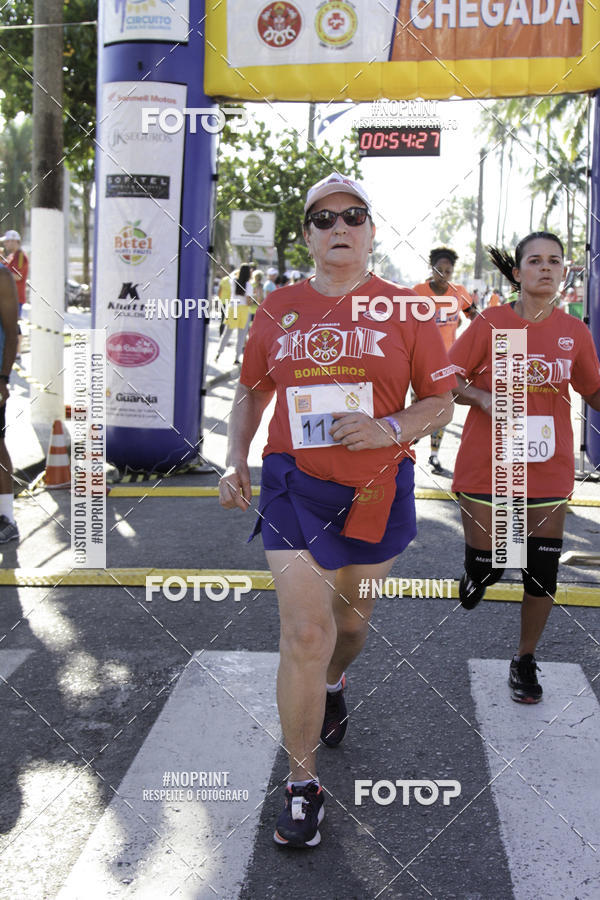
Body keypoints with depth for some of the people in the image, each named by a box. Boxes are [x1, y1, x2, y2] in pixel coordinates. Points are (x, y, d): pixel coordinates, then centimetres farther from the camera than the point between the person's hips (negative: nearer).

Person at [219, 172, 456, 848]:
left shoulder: (405, 309, -1)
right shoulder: (278, 309, 3)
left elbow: (440, 401, 2)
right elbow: (252, 391, 15)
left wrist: (388, 429, -17)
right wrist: (235, 459, 1)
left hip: (377, 491, 1)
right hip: (295, 487, 0)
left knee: (351, 618, 19)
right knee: (305, 632, -9)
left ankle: (333, 682, 55)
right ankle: (301, 784, 7)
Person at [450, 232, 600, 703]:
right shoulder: (490, 323, -5)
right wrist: (485, 399, -19)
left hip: (549, 470, 2)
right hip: (487, 468, -2)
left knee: (542, 572, 4)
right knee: (484, 564, 5)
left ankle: (525, 661, 24)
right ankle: (481, 571, 43)